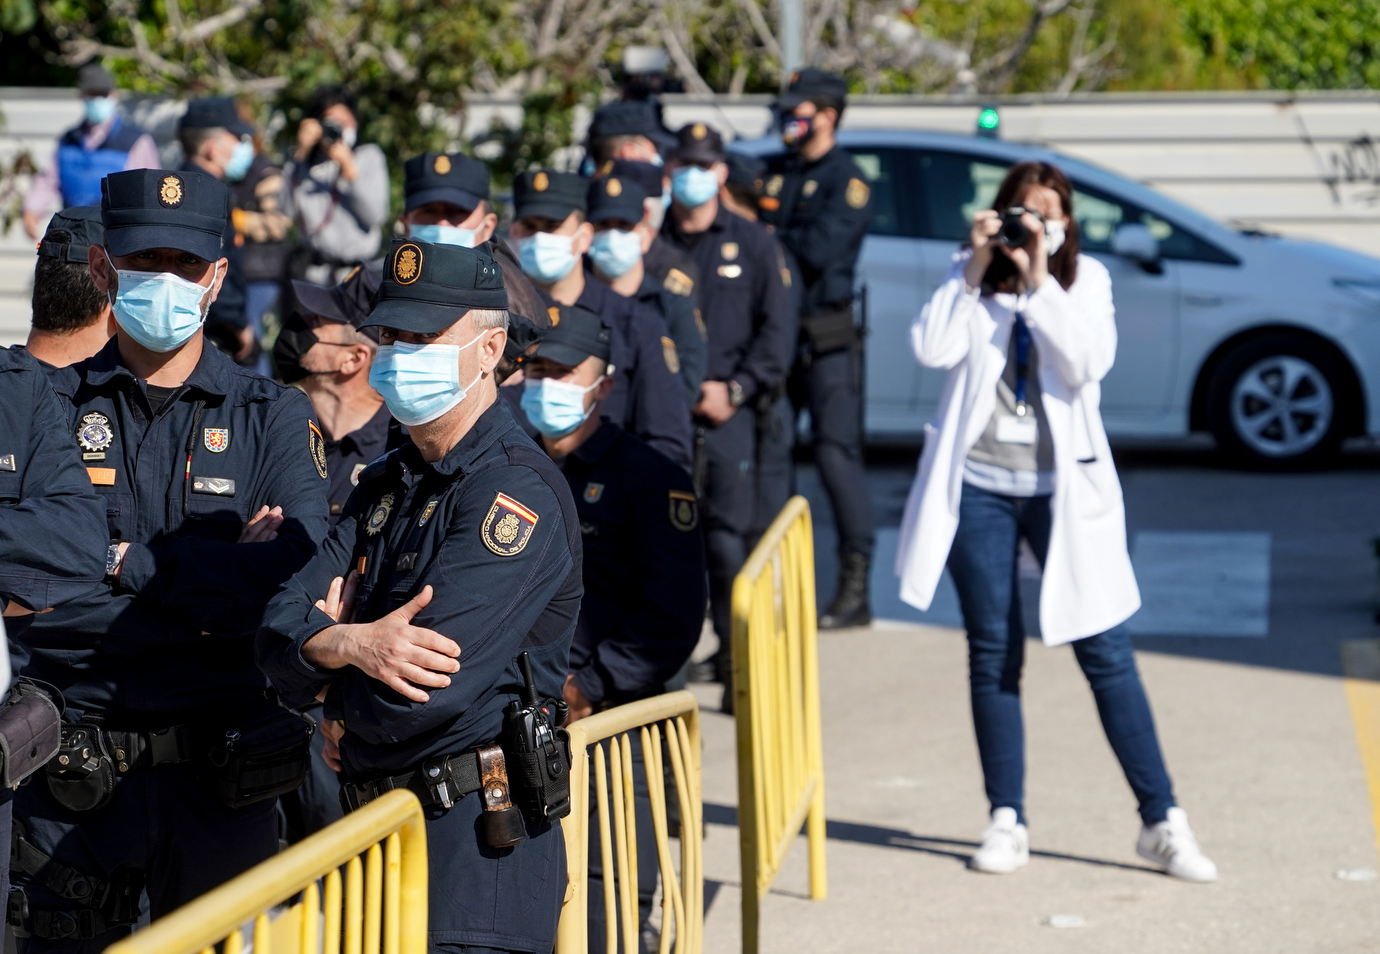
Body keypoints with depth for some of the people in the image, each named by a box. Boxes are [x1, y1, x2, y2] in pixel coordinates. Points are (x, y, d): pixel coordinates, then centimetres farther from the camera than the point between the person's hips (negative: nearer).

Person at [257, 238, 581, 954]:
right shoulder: (386, 485, 14)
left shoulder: (517, 492, -15)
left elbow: (415, 700, -23)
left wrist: (330, 646, -2)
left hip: (475, 848, -8)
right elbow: (278, 638, 2)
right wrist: (351, 644, -20)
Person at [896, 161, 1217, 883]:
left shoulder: (1085, 280, 3)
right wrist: (976, 268, -12)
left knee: (1106, 653, -4)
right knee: (994, 654, 6)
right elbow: (932, 349, -11)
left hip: (1061, 489, -1)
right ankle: (1006, 821, 14)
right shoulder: (969, 277, 6)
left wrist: (1038, 281, -17)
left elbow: (1088, 363, -14)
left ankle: (1162, 821, 0)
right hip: (978, 488, 1)